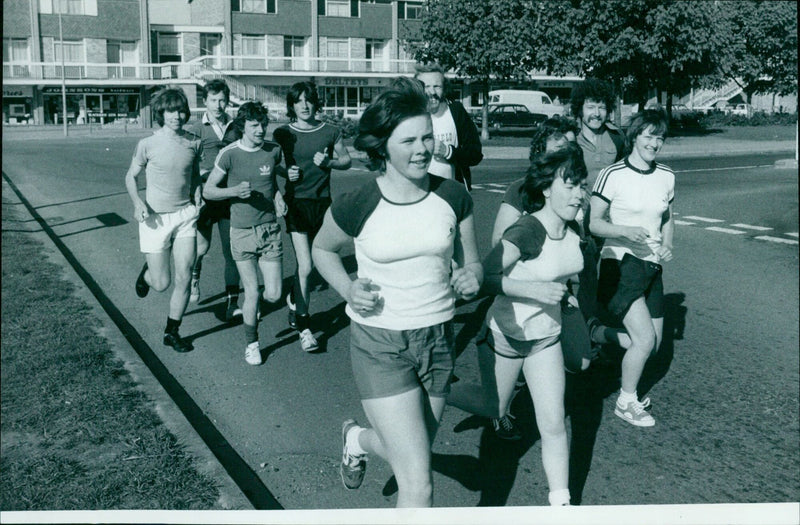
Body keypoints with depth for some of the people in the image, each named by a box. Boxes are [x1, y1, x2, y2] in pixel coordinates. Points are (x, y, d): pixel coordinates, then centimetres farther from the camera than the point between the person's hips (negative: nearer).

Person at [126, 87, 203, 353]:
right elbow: (131, 176, 2)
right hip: (156, 217, -3)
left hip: (185, 214, 3)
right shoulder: (148, 144, -10)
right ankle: (147, 272, 39)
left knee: (183, 278, -1)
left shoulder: (194, 143, 0)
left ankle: (172, 331, 17)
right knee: (161, 283, 1)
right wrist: (138, 202, -14)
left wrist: (197, 197, 0)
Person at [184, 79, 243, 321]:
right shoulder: (195, 129, 1)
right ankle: (194, 277, 33)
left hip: (230, 199, 2)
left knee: (232, 249, 1)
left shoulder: (235, 129, 9)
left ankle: (232, 304, 6)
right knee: (202, 246, -2)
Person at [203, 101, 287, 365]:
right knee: (252, 293, 0)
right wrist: (235, 191, -20)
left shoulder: (273, 150, 0)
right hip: (242, 232, -2)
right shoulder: (229, 154, -9)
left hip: (270, 230, 2)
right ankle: (251, 344, 23)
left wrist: (278, 195, 1)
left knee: (273, 295, -1)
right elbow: (208, 190, -2)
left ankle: (252, 304, 36)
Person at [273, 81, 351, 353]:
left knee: (308, 264, 13)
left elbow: (346, 161, 13)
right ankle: (304, 326, 3)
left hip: (322, 203, 3)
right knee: (305, 267, -10)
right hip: (297, 203, -3)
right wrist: (286, 173, -11)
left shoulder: (330, 132, 3)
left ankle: (294, 299, 43)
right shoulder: (283, 134, 0)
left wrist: (328, 162, -7)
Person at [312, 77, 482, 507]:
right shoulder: (356, 207, -13)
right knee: (418, 483, -10)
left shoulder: (452, 197, -5)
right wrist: (347, 290, -12)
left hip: (438, 340, 4)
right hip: (380, 344, -4)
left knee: (407, 452, 23)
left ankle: (357, 439, 55)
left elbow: (470, 262, 8)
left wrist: (472, 278, -15)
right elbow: (322, 249, 6)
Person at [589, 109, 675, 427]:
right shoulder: (613, 175, -12)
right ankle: (626, 403, 10)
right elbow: (594, 223, -9)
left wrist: (667, 246, 2)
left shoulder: (666, 177, 5)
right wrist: (626, 231, -25)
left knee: (653, 343, 9)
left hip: (651, 267, 7)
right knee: (645, 339, -13)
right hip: (620, 265, -7)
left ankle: (597, 335, 34)